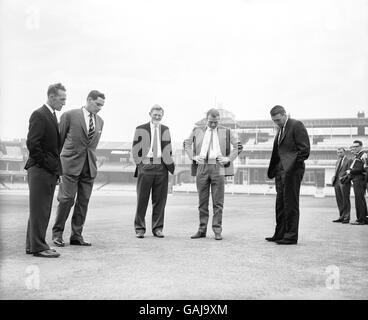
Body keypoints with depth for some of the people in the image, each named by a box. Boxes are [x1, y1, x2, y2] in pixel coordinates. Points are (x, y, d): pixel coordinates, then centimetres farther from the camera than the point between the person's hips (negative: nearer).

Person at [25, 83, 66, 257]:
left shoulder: (53, 116, 18)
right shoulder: (39, 115, -11)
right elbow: (32, 143, -19)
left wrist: (55, 168, 13)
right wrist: (44, 163, -14)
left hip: (50, 171, 9)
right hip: (40, 171, -9)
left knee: (42, 210, 13)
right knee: (39, 210, -3)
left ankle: (32, 245, 21)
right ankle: (38, 247, 3)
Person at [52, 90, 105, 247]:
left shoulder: (100, 121, 14)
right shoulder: (70, 115, -1)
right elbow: (59, 139, 3)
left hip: (90, 166, 5)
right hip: (71, 164, -5)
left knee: (83, 201, 5)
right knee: (66, 199, -6)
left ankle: (76, 235, 13)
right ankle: (57, 233, 9)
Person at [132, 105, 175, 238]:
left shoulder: (165, 130, 15)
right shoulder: (140, 129, 5)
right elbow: (135, 150, 5)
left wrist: (170, 165, 9)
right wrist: (139, 164, -2)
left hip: (161, 167, 3)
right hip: (146, 166, -3)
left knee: (160, 199, 4)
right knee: (142, 198, 0)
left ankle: (157, 228, 12)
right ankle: (140, 228, 8)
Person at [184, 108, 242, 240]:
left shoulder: (226, 132, 8)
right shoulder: (197, 131, 12)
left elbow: (238, 146, 12)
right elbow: (187, 143, 22)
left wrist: (229, 158, 1)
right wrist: (193, 156, 8)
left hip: (218, 167, -1)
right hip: (201, 167, 2)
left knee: (218, 202, -2)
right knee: (202, 201, 6)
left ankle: (217, 230, 4)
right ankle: (202, 229, 13)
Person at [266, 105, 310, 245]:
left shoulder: (297, 125, -7)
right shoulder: (280, 130, 19)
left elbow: (305, 149, -12)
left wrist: (294, 165, -17)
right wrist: (272, 170, 12)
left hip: (292, 170, -9)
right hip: (280, 170, 9)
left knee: (290, 203, -4)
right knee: (280, 203, 11)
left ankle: (291, 236, 3)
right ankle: (280, 234, 18)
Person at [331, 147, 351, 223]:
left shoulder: (348, 161, -2)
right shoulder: (337, 161, 21)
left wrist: (344, 178, -17)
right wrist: (334, 177, 7)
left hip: (344, 183, -7)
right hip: (337, 183, 7)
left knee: (345, 201, -3)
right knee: (339, 201, 8)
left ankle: (346, 218, -1)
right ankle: (341, 217, 14)